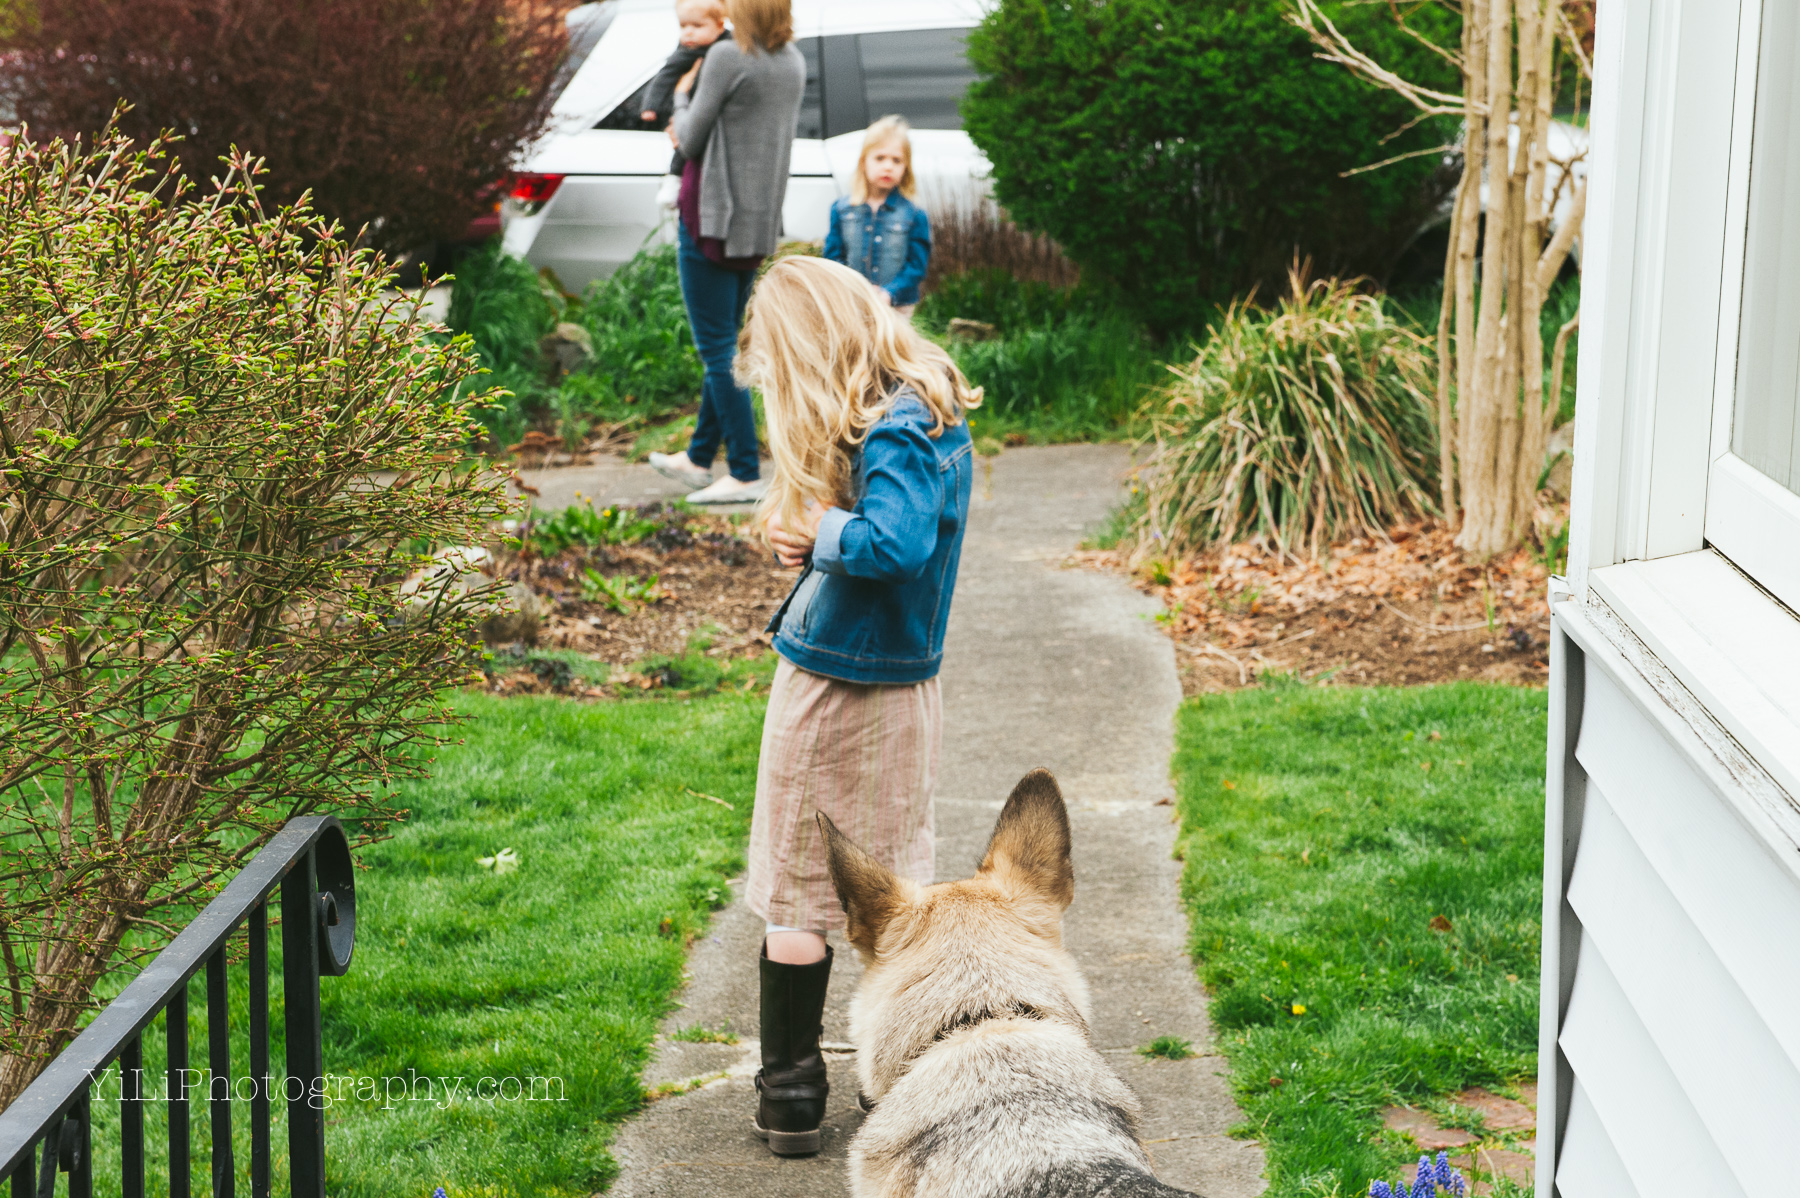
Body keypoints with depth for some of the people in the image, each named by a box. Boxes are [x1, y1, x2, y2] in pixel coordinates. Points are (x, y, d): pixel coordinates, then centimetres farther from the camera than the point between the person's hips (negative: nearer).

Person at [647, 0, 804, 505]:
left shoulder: (727, 57, -16)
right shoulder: (793, 62, 8)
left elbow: (691, 141, -8)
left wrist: (680, 105, 11)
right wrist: (691, 124, 14)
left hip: (714, 217, -8)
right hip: (760, 219, 8)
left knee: (719, 349, -4)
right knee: (725, 344, 17)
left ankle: (746, 474, -5)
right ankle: (698, 458, 28)